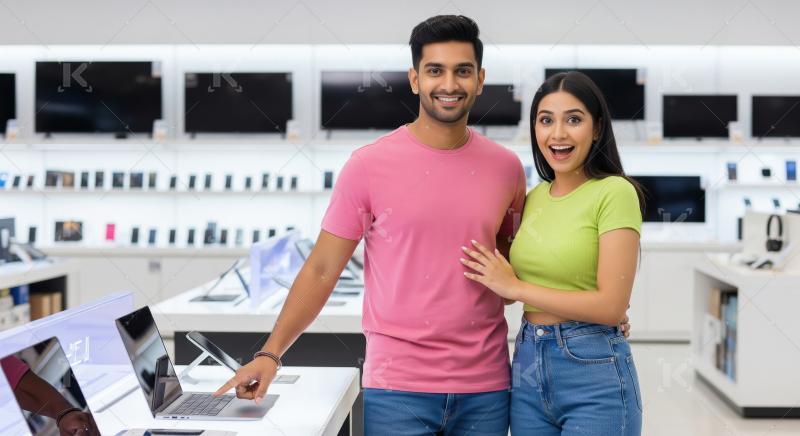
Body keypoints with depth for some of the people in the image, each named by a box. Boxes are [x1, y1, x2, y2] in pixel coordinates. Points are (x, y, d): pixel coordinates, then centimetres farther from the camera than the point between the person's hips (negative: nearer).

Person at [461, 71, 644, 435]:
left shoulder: (615, 193, -11)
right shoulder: (534, 198, 9)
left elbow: (611, 304, -17)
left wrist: (514, 287, -13)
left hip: (593, 369, -6)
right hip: (527, 365, 6)